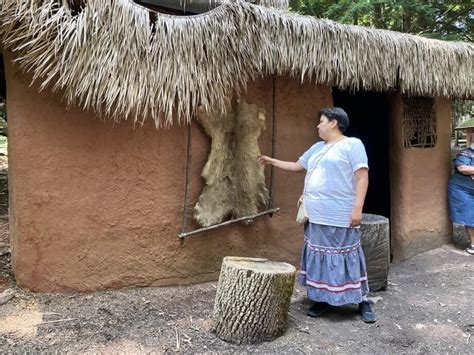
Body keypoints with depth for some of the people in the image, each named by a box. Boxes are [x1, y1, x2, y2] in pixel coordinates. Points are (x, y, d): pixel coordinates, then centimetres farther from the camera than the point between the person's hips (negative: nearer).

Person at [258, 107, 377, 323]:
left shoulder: (352, 144, -5)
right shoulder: (317, 148, 18)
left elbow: (362, 177, -12)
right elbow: (297, 166, 29)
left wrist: (357, 208, -19)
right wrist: (272, 161, 30)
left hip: (341, 216, -7)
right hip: (316, 215, 7)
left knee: (346, 256, -2)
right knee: (321, 256, 11)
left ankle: (362, 301, 13)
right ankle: (324, 299, 23)